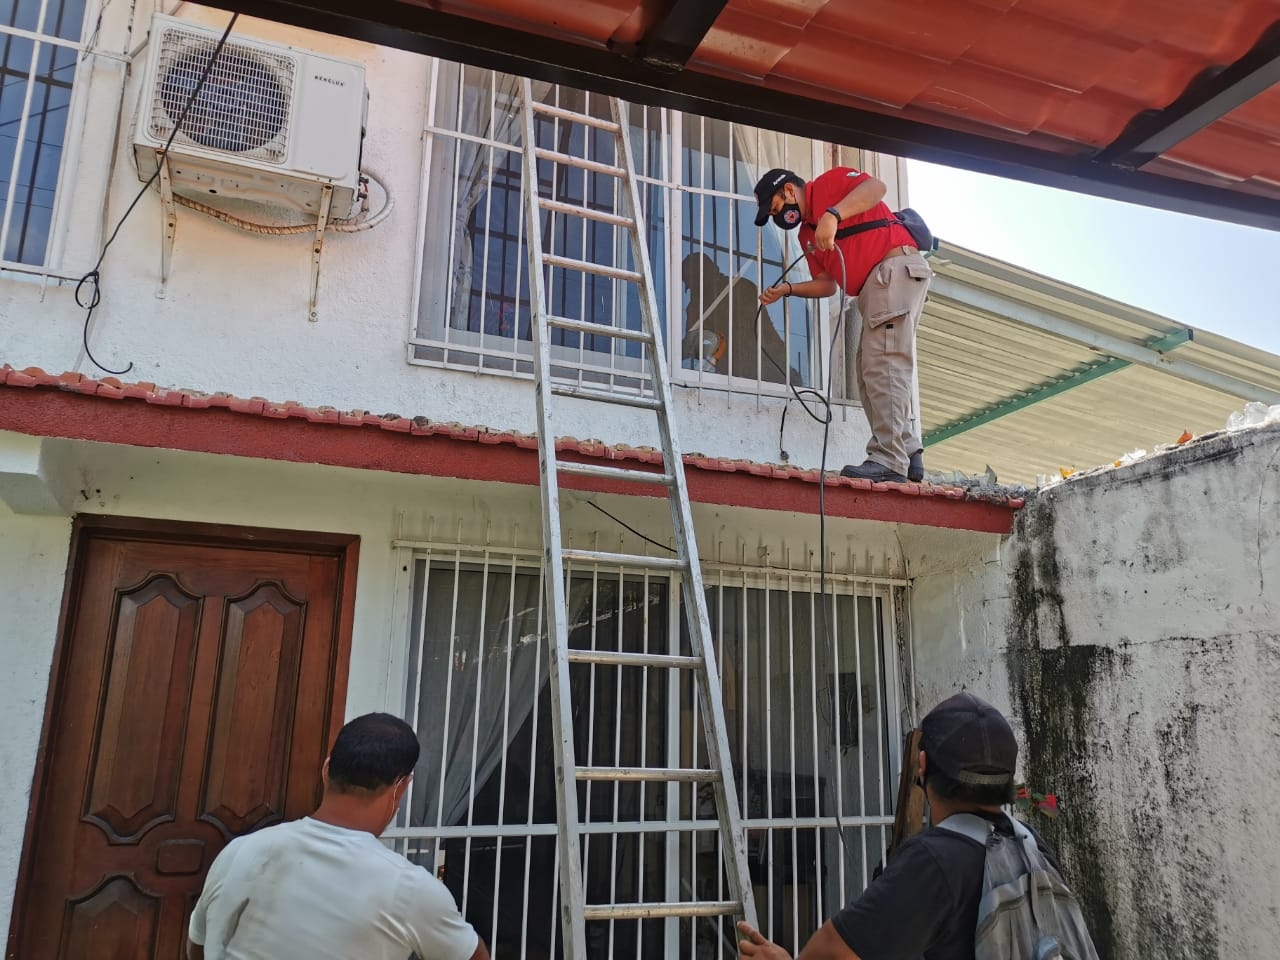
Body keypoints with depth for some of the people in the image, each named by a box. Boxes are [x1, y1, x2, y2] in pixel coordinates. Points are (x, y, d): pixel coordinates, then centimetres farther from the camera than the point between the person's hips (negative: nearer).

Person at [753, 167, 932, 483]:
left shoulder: (830, 183, 1)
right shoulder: (807, 234, 24)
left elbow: (876, 187, -18)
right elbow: (828, 283, 19)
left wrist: (832, 214, -29)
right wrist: (787, 288, 6)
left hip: (897, 266, -10)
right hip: (875, 285, 10)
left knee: (883, 365, -16)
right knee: (869, 370, 8)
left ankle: (889, 460, -19)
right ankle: (909, 455, 8)